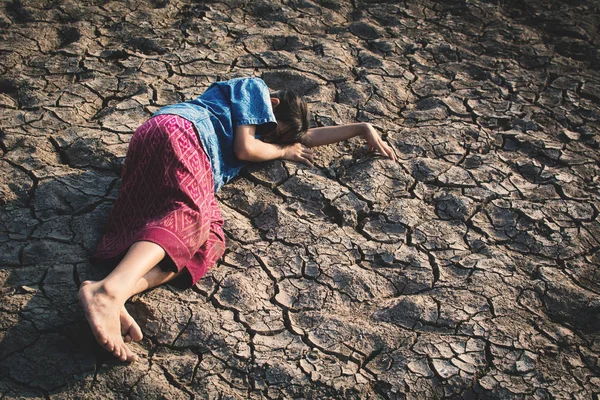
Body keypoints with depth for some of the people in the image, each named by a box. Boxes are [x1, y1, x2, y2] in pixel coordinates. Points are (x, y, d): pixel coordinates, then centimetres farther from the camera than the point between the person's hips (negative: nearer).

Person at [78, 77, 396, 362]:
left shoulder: (258, 129, 39)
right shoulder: (255, 88, 15)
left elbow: (306, 136, 47)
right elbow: (244, 149, 2)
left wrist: (363, 129, 51)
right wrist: (283, 152, 21)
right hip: (176, 130, -8)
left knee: (210, 241, -17)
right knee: (189, 213, -33)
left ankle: (116, 298, -44)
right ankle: (110, 290, -59)